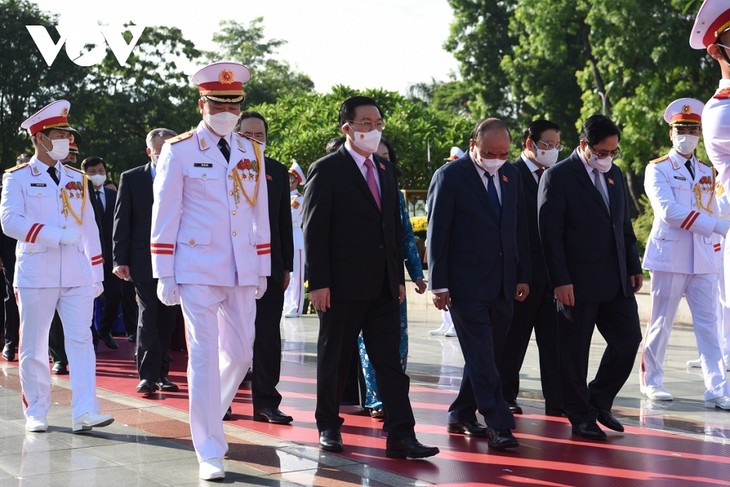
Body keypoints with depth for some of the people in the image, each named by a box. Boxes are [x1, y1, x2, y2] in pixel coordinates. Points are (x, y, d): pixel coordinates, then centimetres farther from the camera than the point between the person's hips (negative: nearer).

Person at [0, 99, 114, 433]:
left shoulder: (77, 179, 13)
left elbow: (89, 228, 13)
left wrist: (97, 274, 8)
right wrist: (58, 235, -21)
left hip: (77, 275, 3)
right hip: (36, 275, -3)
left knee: (81, 340, -6)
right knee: (34, 348, 5)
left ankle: (84, 413, -8)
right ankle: (36, 413, 16)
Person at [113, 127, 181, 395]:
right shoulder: (131, 179, 4)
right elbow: (121, 222, 3)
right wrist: (120, 260, -4)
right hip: (144, 260, -2)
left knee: (168, 319, 6)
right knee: (148, 315, -9)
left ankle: (161, 373, 15)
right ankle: (148, 375, -7)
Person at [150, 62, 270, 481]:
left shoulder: (253, 152, 10)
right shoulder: (179, 151, -3)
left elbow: (261, 215, 14)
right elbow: (165, 216, -3)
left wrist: (263, 269, 12)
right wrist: (164, 275, -6)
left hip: (242, 271, 5)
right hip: (197, 269, -4)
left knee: (241, 355, 8)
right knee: (204, 358, -3)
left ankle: (207, 417, 36)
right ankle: (210, 453, 4)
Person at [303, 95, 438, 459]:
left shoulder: (385, 169, 14)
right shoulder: (326, 170, -6)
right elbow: (314, 230, -10)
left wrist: (398, 276, 13)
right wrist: (319, 283, -15)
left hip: (383, 285, 6)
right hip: (343, 285, -6)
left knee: (390, 361, 2)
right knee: (333, 359, 7)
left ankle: (400, 436, 1)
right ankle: (328, 427, 22)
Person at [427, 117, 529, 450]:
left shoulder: (512, 176, 11)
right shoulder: (450, 176, -7)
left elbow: (520, 229, 16)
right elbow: (436, 233, -8)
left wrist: (523, 276, 11)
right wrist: (439, 284, -11)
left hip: (503, 284, 6)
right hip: (466, 282, -6)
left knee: (485, 354, 11)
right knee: (480, 355, -8)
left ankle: (462, 415, 24)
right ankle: (498, 425, -7)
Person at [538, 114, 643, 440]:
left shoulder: (614, 174, 13)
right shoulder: (558, 177, -9)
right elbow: (550, 233, -13)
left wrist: (634, 266, 12)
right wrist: (560, 281, -17)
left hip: (616, 280, 7)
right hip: (577, 283, -7)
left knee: (629, 339, 5)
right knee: (575, 351, 3)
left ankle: (599, 401, 22)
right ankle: (580, 417, 16)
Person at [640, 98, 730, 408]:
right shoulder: (658, 170, -3)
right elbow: (669, 211, -16)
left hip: (703, 261, 5)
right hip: (669, 258, -4)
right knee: (661, 323, 3)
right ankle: (651, 381, 16)